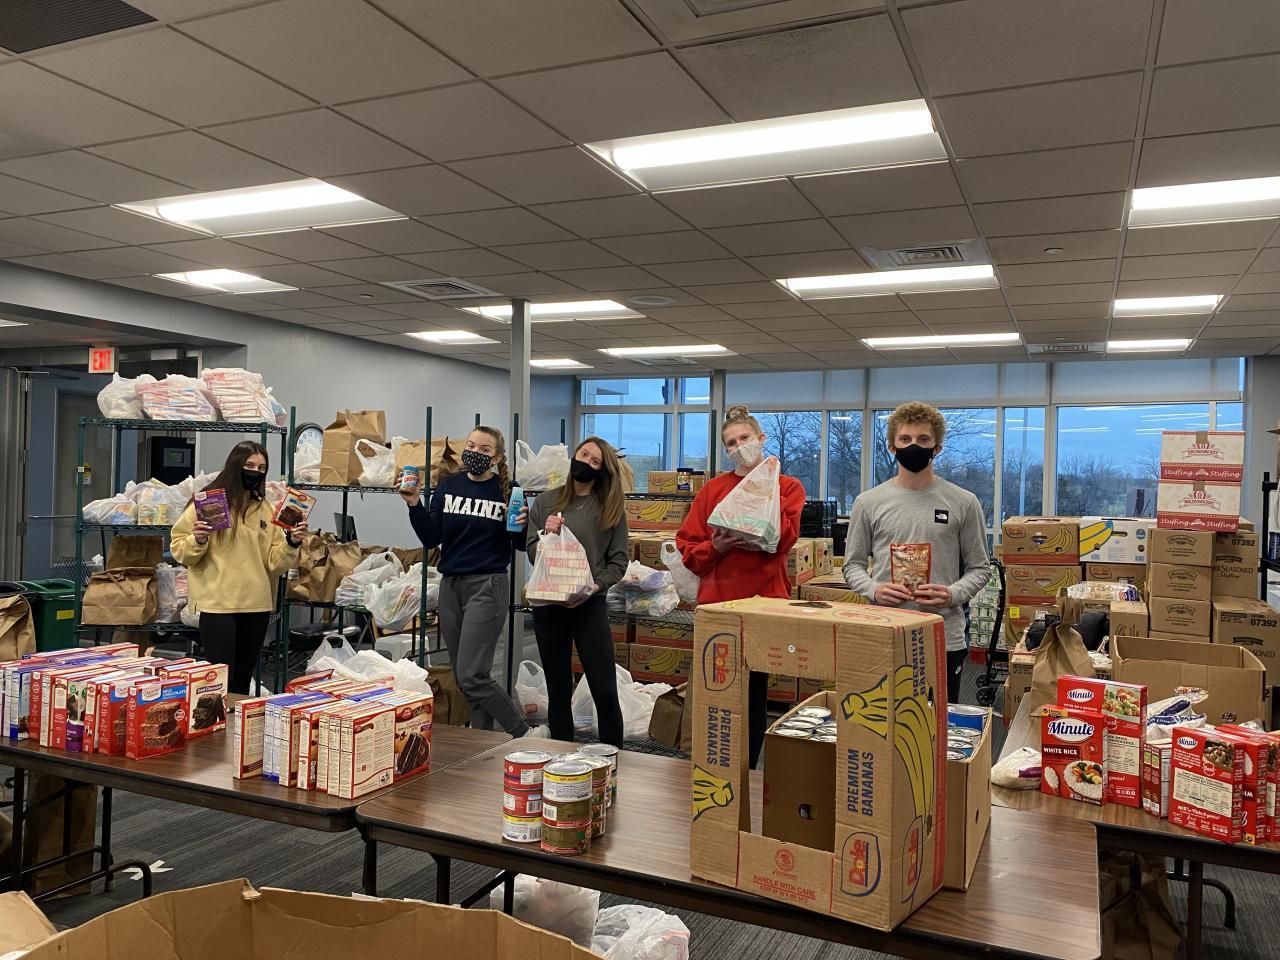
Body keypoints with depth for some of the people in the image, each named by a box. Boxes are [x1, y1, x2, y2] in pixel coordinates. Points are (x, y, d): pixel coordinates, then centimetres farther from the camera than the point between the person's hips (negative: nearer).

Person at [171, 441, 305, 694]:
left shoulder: (267, 510, 9)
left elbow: (274, 562, 7)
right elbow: (179, 551, 1)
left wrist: (291, 543, -10)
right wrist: (198, 540, -18)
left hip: (257, 606, 4)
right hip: (218, 605, -4)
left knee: (243, 678, 14)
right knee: (222, 678, -3)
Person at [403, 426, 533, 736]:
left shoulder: (508, 491, -4)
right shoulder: (448, 486, 6)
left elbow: (521, 544, 5)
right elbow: (431, 539, 3)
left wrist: (521, 527, -16)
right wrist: (414, 504, -8)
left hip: (487, 585, -5)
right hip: (450, 585, 5)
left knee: (471, 675, -11)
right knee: (463, 675, 10)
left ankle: (523, 734, 4)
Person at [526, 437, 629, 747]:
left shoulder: (611, 507, 2)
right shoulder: (545, 502, 6)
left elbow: (618, 560, 0)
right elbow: (532, 554, 6)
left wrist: (595, 587, -15)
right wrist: (546, 535, -13)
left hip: (590, 605, -2)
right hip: (547, 604, 2)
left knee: (605, 691, -3)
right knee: (558, 691, 12)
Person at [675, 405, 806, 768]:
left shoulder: (787, 487, 5)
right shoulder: (713, 489, 9)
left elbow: (783, 541, -11)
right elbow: (687, 545, 6)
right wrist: (715, 548, -12)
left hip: (764, 602, -1)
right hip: (717, 601, 2)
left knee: (754, 691, 7)